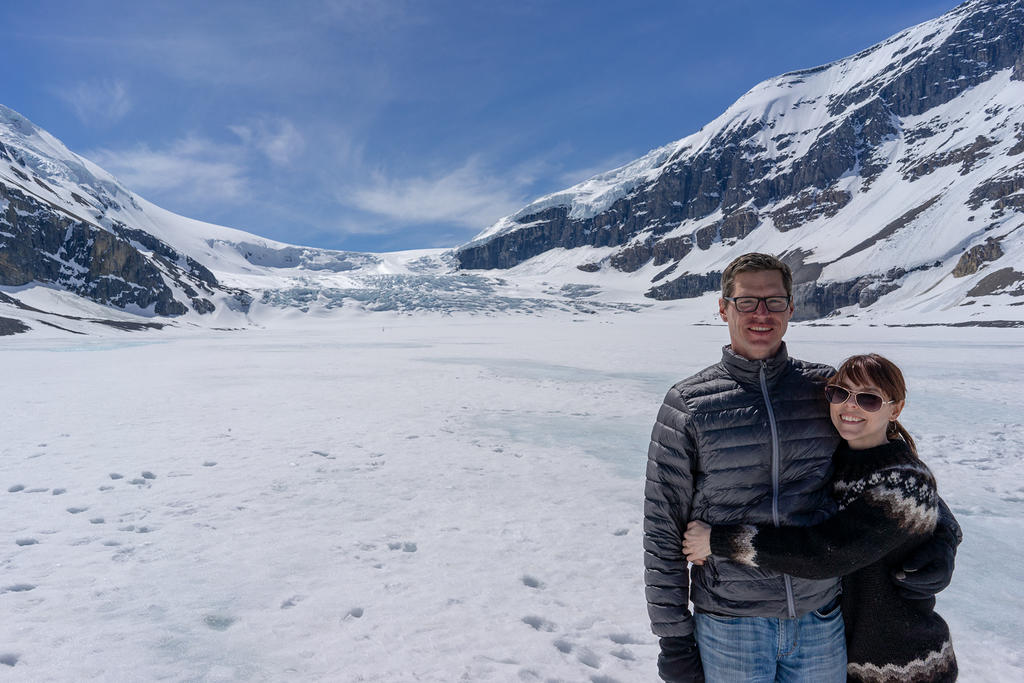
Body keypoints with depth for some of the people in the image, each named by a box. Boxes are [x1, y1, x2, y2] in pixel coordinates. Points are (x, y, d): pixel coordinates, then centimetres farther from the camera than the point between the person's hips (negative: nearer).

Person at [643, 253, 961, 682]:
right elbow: (662, 530, -6)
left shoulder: (827, 389, -2)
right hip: (728, 627, -2)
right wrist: (673, 637, -4)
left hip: (822, 622, 3)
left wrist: (941, 536, -3)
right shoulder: (687, 405, -10)